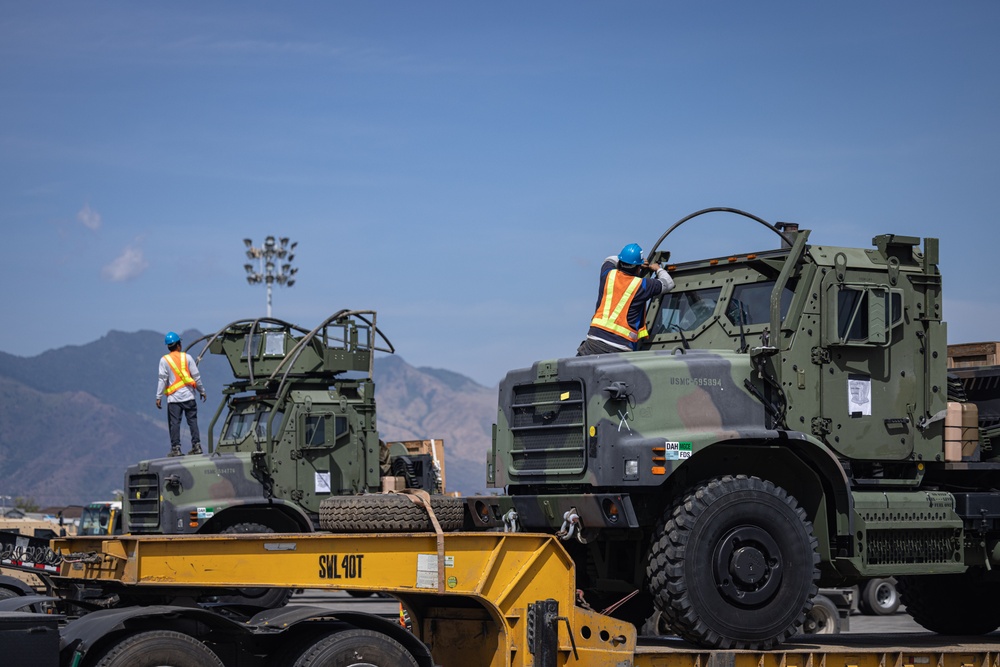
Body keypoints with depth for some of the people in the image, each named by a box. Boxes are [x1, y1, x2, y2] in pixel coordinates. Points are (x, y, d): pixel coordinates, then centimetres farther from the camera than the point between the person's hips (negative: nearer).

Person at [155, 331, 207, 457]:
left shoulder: (164, 360, -2)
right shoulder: (187, 357, 2)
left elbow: (162, 379, -4)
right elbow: (196, 376, 5)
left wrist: (158, 397, 0)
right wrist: (202, 391, 16)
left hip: (173, 398, -1)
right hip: (188, 395, 1)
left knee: (174, 423, 1)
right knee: (192, 420, 7)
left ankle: (176, 447, -3)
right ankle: (196, 445, 4)